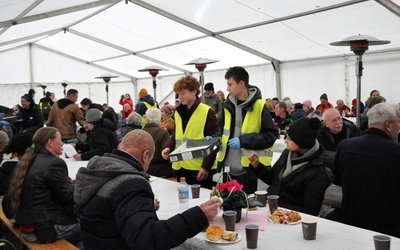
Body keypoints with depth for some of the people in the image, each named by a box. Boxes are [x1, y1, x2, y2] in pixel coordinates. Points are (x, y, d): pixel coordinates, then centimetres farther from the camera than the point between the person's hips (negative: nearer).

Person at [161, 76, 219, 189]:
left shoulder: (207, 112, -9)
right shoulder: (178, 112, 11)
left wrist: (206, 166, -15)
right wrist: (168, 147, -3)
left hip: (200, 168, -6)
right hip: (181, 166, 6)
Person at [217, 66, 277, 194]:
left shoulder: (259, 106, -10)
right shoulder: (228, 105, 8)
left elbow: (271, 136, -11)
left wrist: (243, 141, -17)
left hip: (249, 170, -6)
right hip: (227, 169, 6)